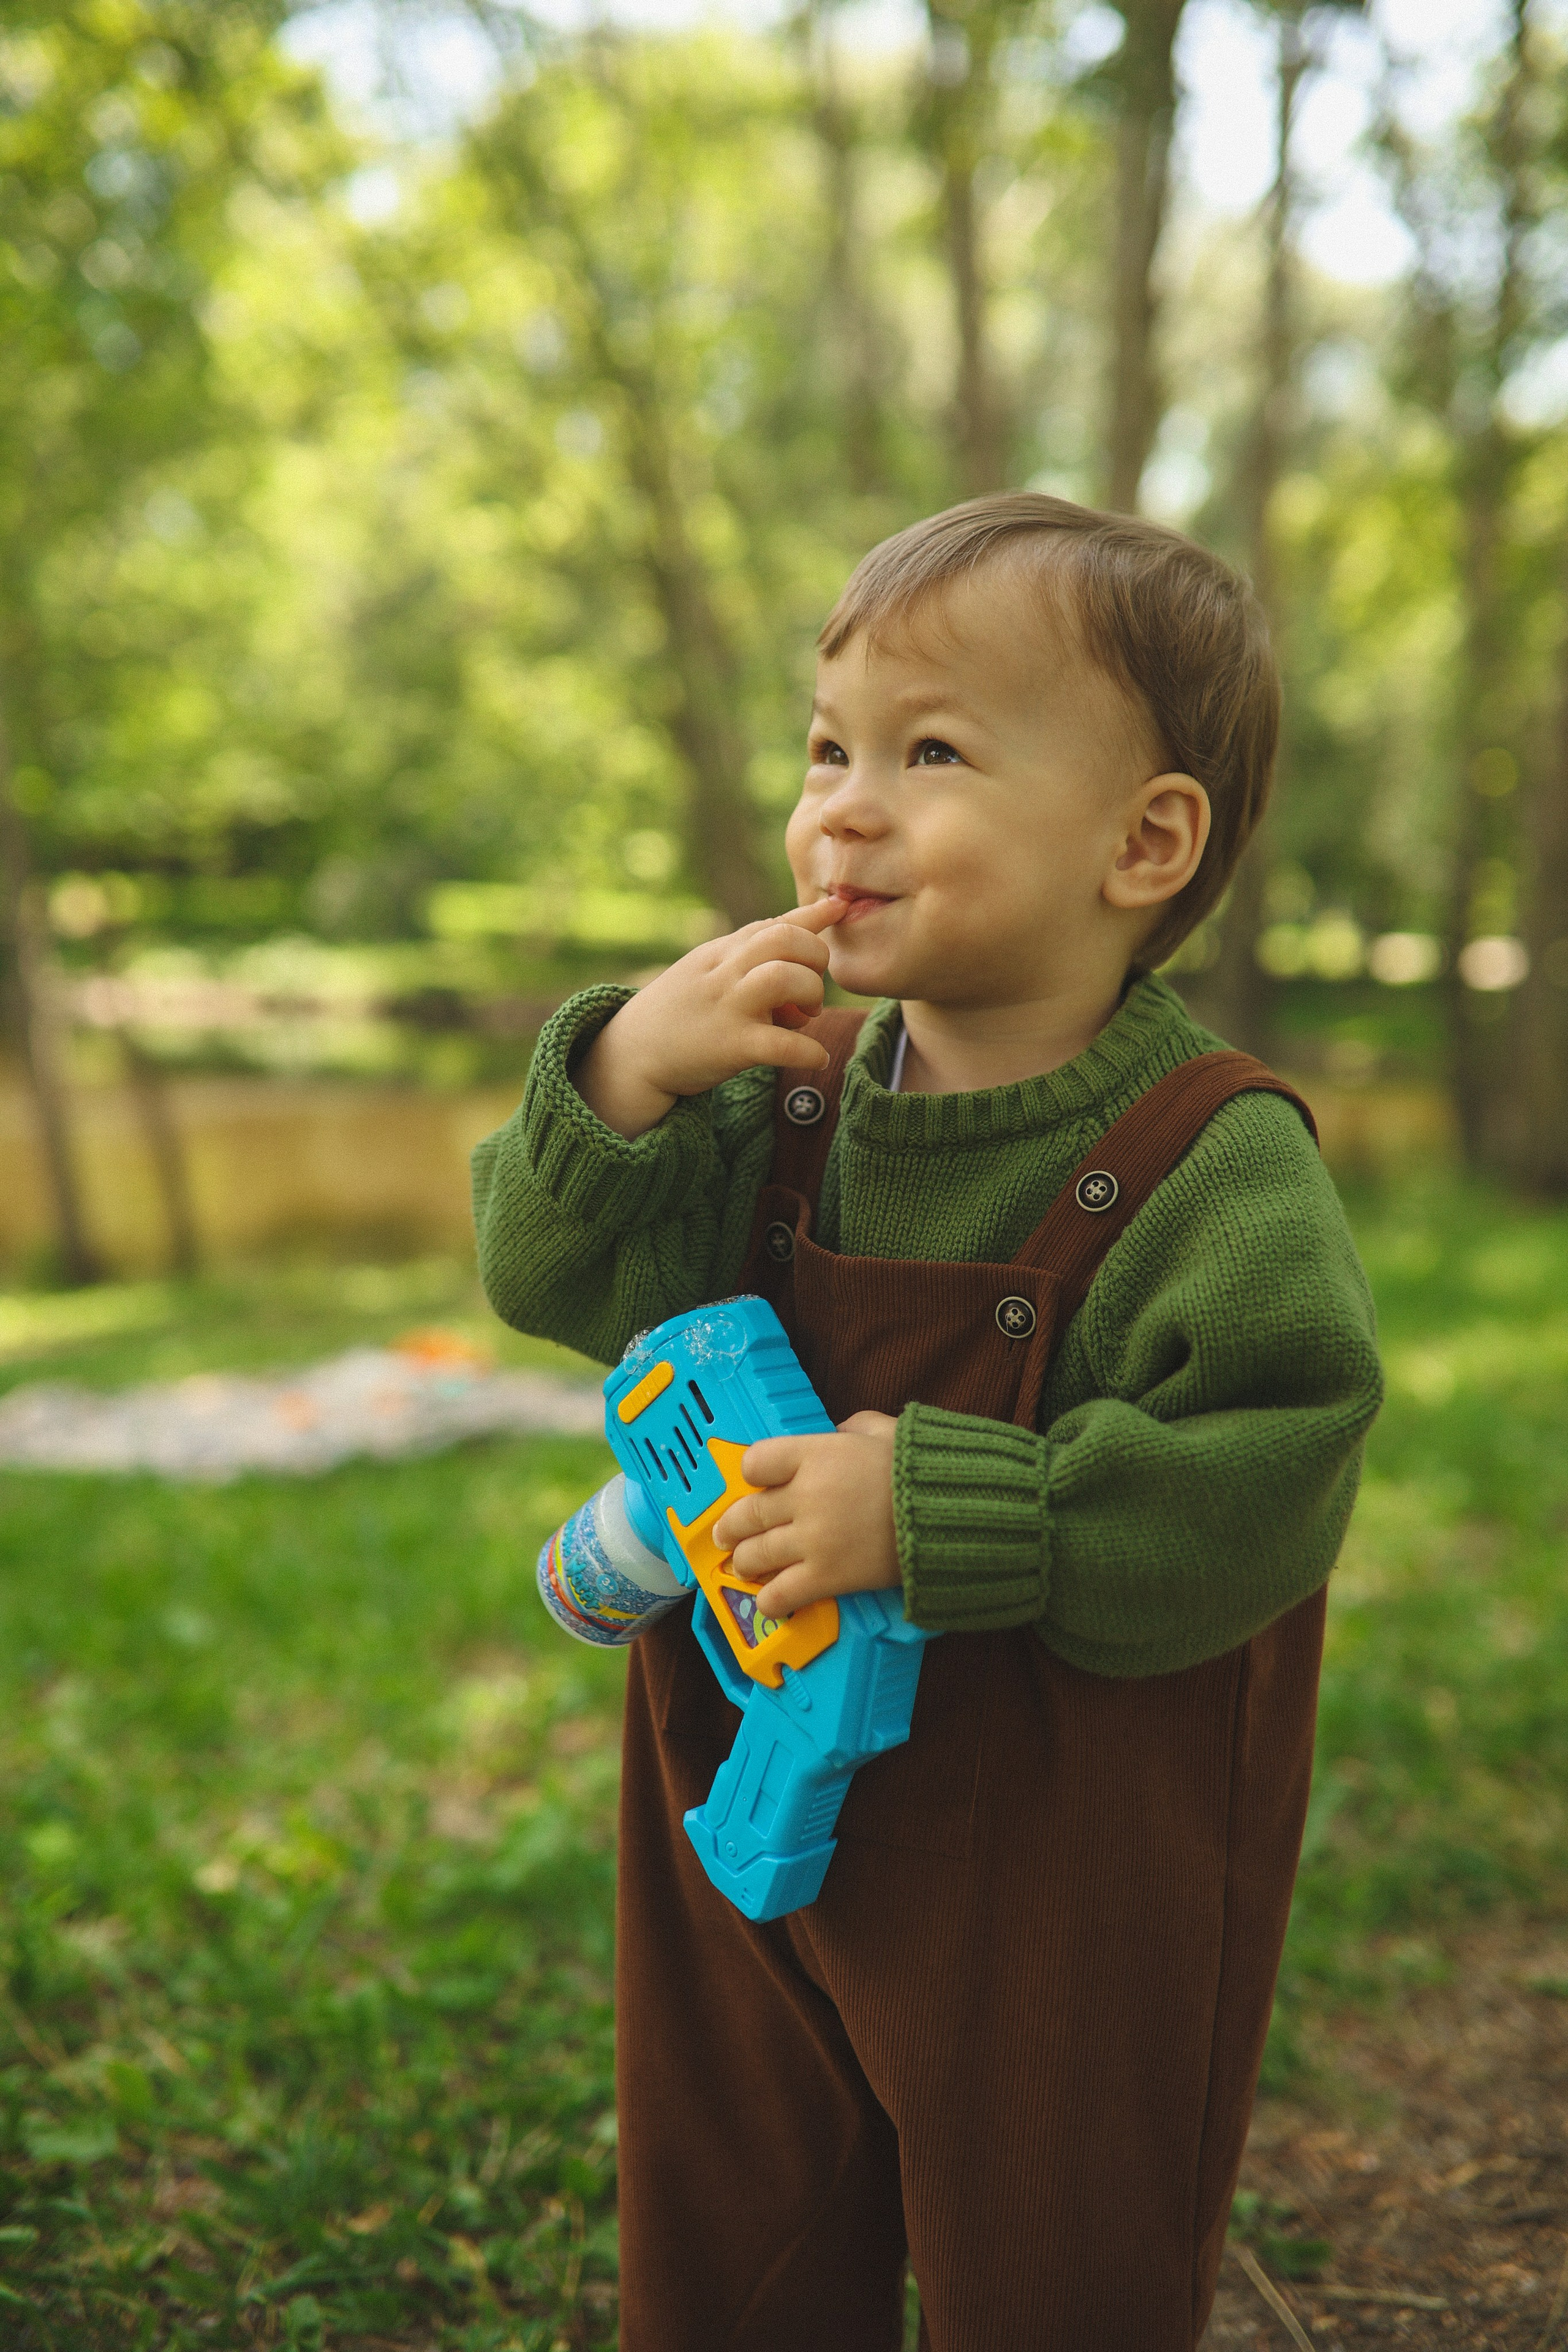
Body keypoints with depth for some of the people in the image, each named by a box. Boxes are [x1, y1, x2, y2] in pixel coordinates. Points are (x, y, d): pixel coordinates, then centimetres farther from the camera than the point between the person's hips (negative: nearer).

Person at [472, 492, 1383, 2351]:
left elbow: (1251, 1501, -26)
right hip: (755, 1820, 6)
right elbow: (555, 1275, -4)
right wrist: (623, 1075, -21)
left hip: (1064, 1881, -5)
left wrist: (940, 1511, -31)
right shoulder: (790, 1093, -2)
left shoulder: (1213, 1166, -20)